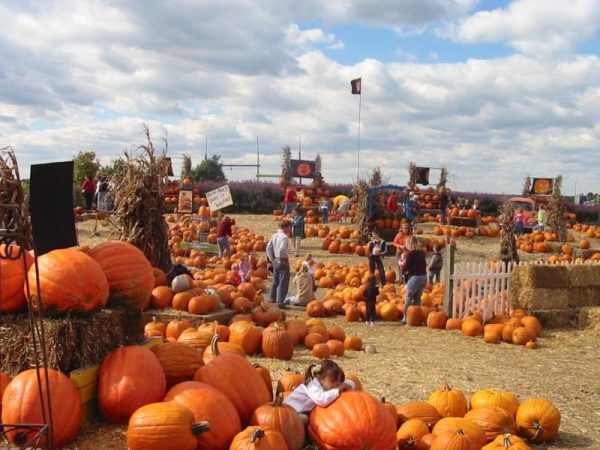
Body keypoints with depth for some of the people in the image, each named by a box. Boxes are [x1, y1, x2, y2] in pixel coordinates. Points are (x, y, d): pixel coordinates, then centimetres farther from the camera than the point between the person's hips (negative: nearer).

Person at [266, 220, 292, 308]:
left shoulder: (274, 236, 9)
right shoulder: (284, 237, -16)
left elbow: (268, 247, 12)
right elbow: (281, 249, -30)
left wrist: (271, 259, 14)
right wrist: (282, 259, -18)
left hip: (275, 261, 9)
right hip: (283, 261, -9)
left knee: (275, 281, 20)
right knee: (283, 283, -2)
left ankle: (273, 299, 30)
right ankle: (280, 302, -2)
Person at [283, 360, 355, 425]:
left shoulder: (327, 383, -9)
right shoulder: (313, 386, -31)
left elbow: (351, 383, -3)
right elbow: (322, 400, -52)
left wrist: (347, 386, -27)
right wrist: (337, 390, -42)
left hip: (305, 411, 9)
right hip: (291, 409, -9)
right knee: (303, 418, -31)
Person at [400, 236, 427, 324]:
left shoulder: (410, 253, -10)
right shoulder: (422, 253, 9)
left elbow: (405, 268, -11)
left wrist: (402, 263, 11)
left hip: (415, 277, -6)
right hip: (424, 277, 6)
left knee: (408, 298, 6)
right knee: (417, 298, 15)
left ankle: (405, 318, 7)